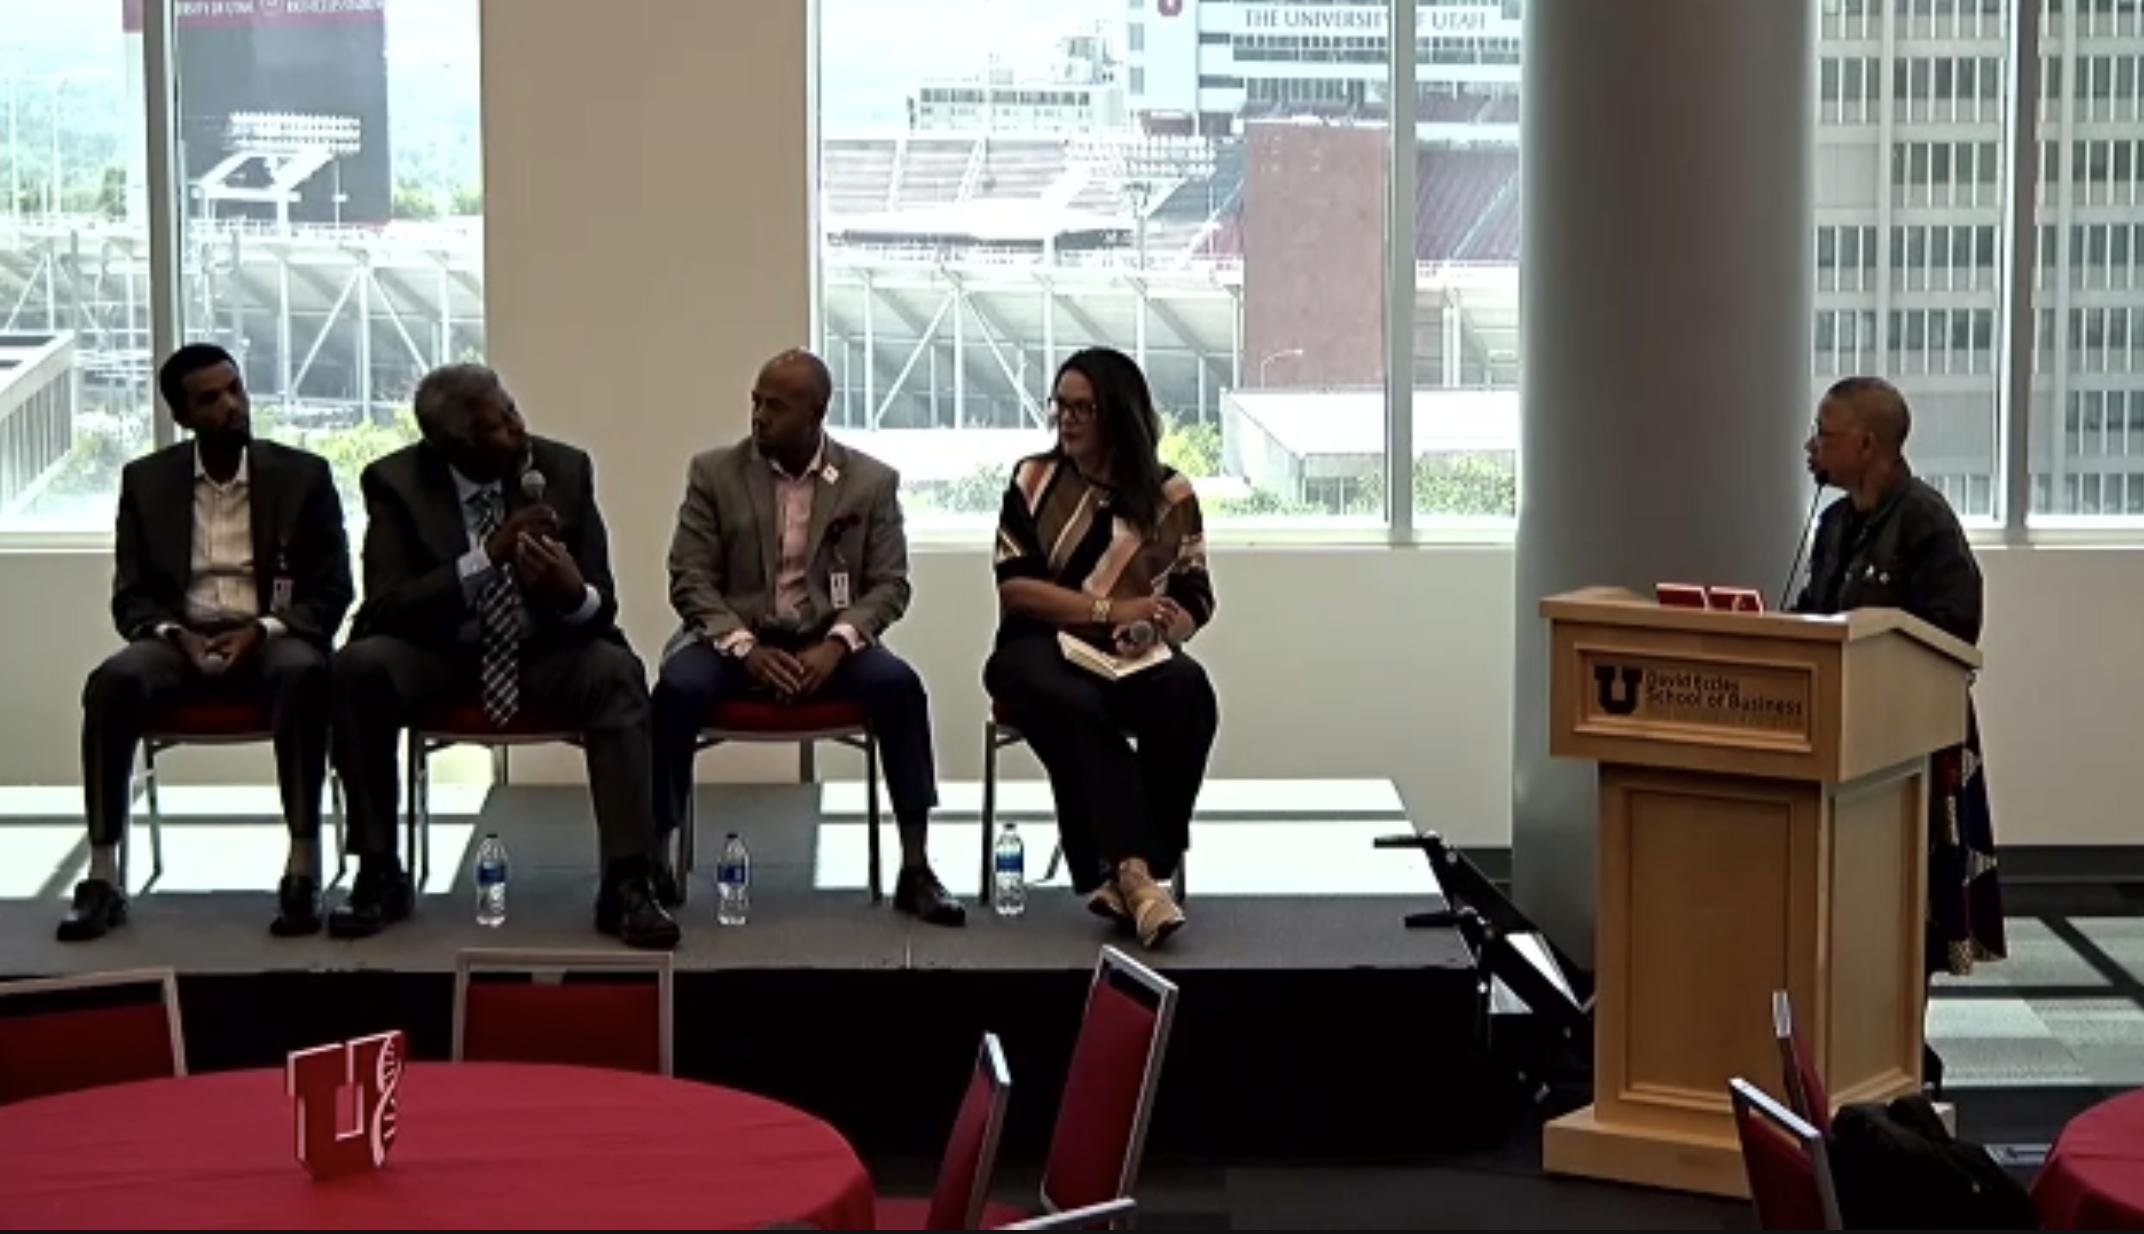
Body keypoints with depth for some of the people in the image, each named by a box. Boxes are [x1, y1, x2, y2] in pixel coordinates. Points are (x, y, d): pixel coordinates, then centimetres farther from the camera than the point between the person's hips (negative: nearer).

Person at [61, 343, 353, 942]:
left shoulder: (303, 474, 4)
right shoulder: (146, 480, 8)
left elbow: (331, 592, 2)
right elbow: (131, 597, 7)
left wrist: (262, 629, -16)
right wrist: (176, 634, -15)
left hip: (273, 638, -1)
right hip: (181, 638, 1)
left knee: (303, 673, -38)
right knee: (112, 681, -33)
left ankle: (303, 873, -35)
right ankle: (103, 879, -29)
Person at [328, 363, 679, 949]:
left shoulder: (565, 469, -6)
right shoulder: (395, 482, -10)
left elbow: (602, 604, -6)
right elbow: (384, 607, -20)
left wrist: (575, 593, -32)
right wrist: (485, 559, -31)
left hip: (543, 652, 1)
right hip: (439, 654, 0)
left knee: (616, 672, -31)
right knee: (358, 666, -31)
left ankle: (627, 884, -29)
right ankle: (379, 874, -17)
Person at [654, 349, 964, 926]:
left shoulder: (871, 481, 3)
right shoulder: (714, 472, 1)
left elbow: (889, 585, 1)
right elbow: (689, 579, -2)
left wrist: (836, 645, -18)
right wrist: (745, 646, -17)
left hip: (828, 641, 1)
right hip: (736, 636, -1)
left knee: (898, 684, -29)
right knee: (677, 689, -33)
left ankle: (916, 871, -22)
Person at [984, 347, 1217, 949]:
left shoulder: (1169, 494, 8)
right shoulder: (1033, 479, 8)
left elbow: (1193, 602, 5)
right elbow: (1014, 585, -2)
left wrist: (1151, 628, -18)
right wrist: (1110, 611, -11)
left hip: (1133, 657, 1)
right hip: (1040, 651, -1)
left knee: (1188, 692, -34)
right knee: (1078, 709, -37)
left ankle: (1127, 872, -30)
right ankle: (1133, 871, -44)